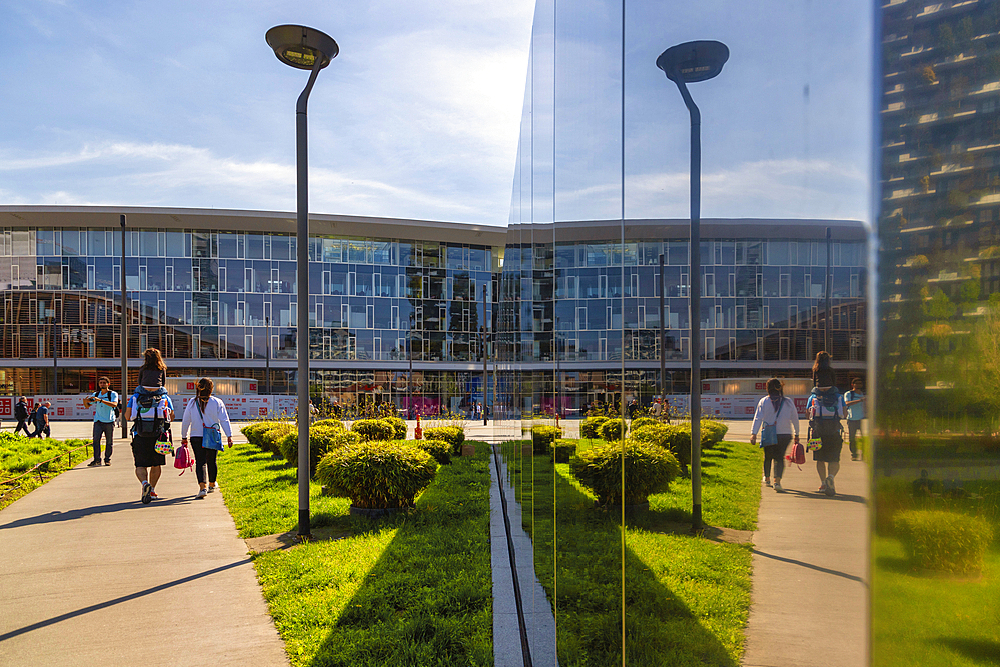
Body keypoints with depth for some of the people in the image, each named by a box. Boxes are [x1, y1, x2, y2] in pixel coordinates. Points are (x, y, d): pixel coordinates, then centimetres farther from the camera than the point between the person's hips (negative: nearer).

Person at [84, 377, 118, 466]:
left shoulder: (113, 394, 0)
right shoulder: (96, 394, 13)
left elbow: (114, 404, -19)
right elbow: (87, 406, 19)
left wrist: (100, 400, -28)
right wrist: (85, 401, -5)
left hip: (109, 421, -3)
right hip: (98, 421, 3)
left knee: (109, 441, 1)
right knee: (96, 439, -10)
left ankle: (107, 460, 11)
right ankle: (97, 460, -9)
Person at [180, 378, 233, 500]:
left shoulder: (192, 403, 0)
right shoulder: (217, 403, -4)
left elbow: (185, 421, 5)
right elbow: (224, 420, -9)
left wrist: (184, 437, 16)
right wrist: (229, 436, -9)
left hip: (196, 437, 0)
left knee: (200, 462, -3)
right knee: (211, 461, 16)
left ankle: (202, 487, -20)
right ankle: (212, 484, 35)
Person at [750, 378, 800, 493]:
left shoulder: (764, 402, -4)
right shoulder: (788, 402, 2)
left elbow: (758, 418, -11)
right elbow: (795, 419, 7)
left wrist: (753, 434, -15)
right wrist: (796, 434, 17)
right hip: (785, 435, 0)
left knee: (768, 456, 18)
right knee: (779, 457, 1)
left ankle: (767, 478, 35)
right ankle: (777, 481, -18)